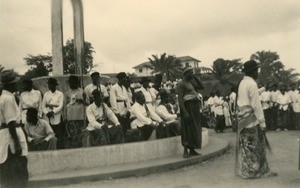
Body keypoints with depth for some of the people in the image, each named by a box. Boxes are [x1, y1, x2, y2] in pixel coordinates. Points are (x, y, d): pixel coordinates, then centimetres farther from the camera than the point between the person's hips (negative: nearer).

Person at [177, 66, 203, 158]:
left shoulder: (190, 83, 16)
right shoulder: (181, 84, -10)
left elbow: (201, 87, 24)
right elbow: (180, 99, -18)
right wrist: (185, 112, -26)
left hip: (195, 109, 9)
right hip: (188, 108, -9)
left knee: (195, 129, 10)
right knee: (188, 129, -6)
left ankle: (192, 150, 17)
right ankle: (185, 151, 1)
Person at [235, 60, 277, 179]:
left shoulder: (242, 83, 12)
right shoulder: (252, 84, -15)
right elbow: (256, 105, -18)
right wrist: (262, 122, -17)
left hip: (242, 118, 8)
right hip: (251, 119, -8)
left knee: (245, 145, 14)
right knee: (254, 146, 1)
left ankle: (243, 169, 21)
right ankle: (252, 171, 9)